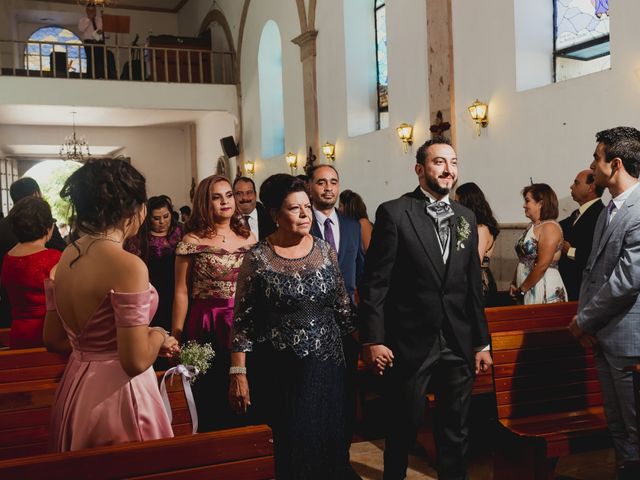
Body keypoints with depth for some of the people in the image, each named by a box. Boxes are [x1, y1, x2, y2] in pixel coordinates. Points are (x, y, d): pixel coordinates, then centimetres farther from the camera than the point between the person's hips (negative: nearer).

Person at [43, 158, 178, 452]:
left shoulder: (64, 259, 2)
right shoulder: (128, 265, -22)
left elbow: (53, 340, 10)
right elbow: (136, 361, -24)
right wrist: (158, 336, -5)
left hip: (75, 391, 8)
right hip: (116, 396, -8)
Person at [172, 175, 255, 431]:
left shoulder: (248, 237, 8)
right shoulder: (192, 241, -4)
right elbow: (181, 293, -3)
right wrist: (176, 339, -6)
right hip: (207, 329, -3)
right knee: (212, 403, 5)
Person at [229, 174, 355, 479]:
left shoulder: (325, 250, 2)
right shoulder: (257, 258, -8)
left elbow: (342, 305, 10)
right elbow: (242, 322, -6)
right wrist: (238, 374, -9)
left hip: (327, 365, 3)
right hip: (280, 372, -3)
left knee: (328, 443, 11)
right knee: (291, 447, 7)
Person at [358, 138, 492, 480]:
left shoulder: (466, 217, 10)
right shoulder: (394, 213, -7)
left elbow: (473, 285, 11)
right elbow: (375, 282, -9)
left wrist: (481, 342, 11)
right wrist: (372, 340, -13)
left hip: (458, 345, 5)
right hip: (409, 344, -4)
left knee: (456, 433, 15)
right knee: (403, 430, 10)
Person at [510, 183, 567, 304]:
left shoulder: (550, 227, -12)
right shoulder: (532, 226, 14)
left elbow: (542, 265, -18)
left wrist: (522, 289, -13)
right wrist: (514, 285, 2)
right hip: (527, 292, 8)